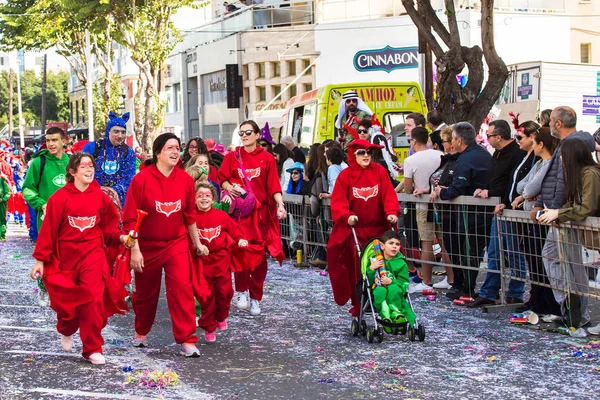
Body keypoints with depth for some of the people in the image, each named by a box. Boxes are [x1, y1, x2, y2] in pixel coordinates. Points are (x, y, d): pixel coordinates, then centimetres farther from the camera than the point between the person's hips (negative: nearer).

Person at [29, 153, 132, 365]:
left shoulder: (100, 196, -2)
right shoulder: (60, 197, -9)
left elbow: (108, 226, 6)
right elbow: (48, 229, -7)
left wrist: (120, 237, -13)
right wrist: (40, 259, -6)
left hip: (93, 254, 1)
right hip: (65, 256, -1)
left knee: (92, 300, -10)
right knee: (67, 301, 10)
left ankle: (93, 349, 1)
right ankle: (66, 331, 44)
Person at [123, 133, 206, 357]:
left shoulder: (184, 179, -4)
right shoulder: (142, 179, -14)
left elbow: (189, 215, 8)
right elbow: (130, 218, -12)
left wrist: (197, 243, 13)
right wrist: (134, 250, -15)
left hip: (176, 244, 2)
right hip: (147, 246, -2)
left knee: (182, 288, -13)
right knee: (146, 292, 15)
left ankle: (187, 340, -8)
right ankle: (141, 332, 40)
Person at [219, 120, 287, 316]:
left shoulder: (267, 159, 4)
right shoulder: (232, 156, 7)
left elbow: (274, 186, -2)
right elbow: (222, 179, 9)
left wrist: (280, 205, -17)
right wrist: (229, 187, -13)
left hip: (261, 212, 1)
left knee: (259, 255, 3)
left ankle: (255, 298, 14)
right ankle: (241, 291, -2)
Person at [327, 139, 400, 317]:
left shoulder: (379, 171, 3)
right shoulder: (345, 175, -2)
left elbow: (389, 194, -3)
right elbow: (338, 201, -8)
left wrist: (392, 212, -20)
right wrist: (346, 216, -26)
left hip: (378, 229, 1)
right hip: (353, 230, -1)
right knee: (356, 269, 2)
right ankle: (358, 305, 13)